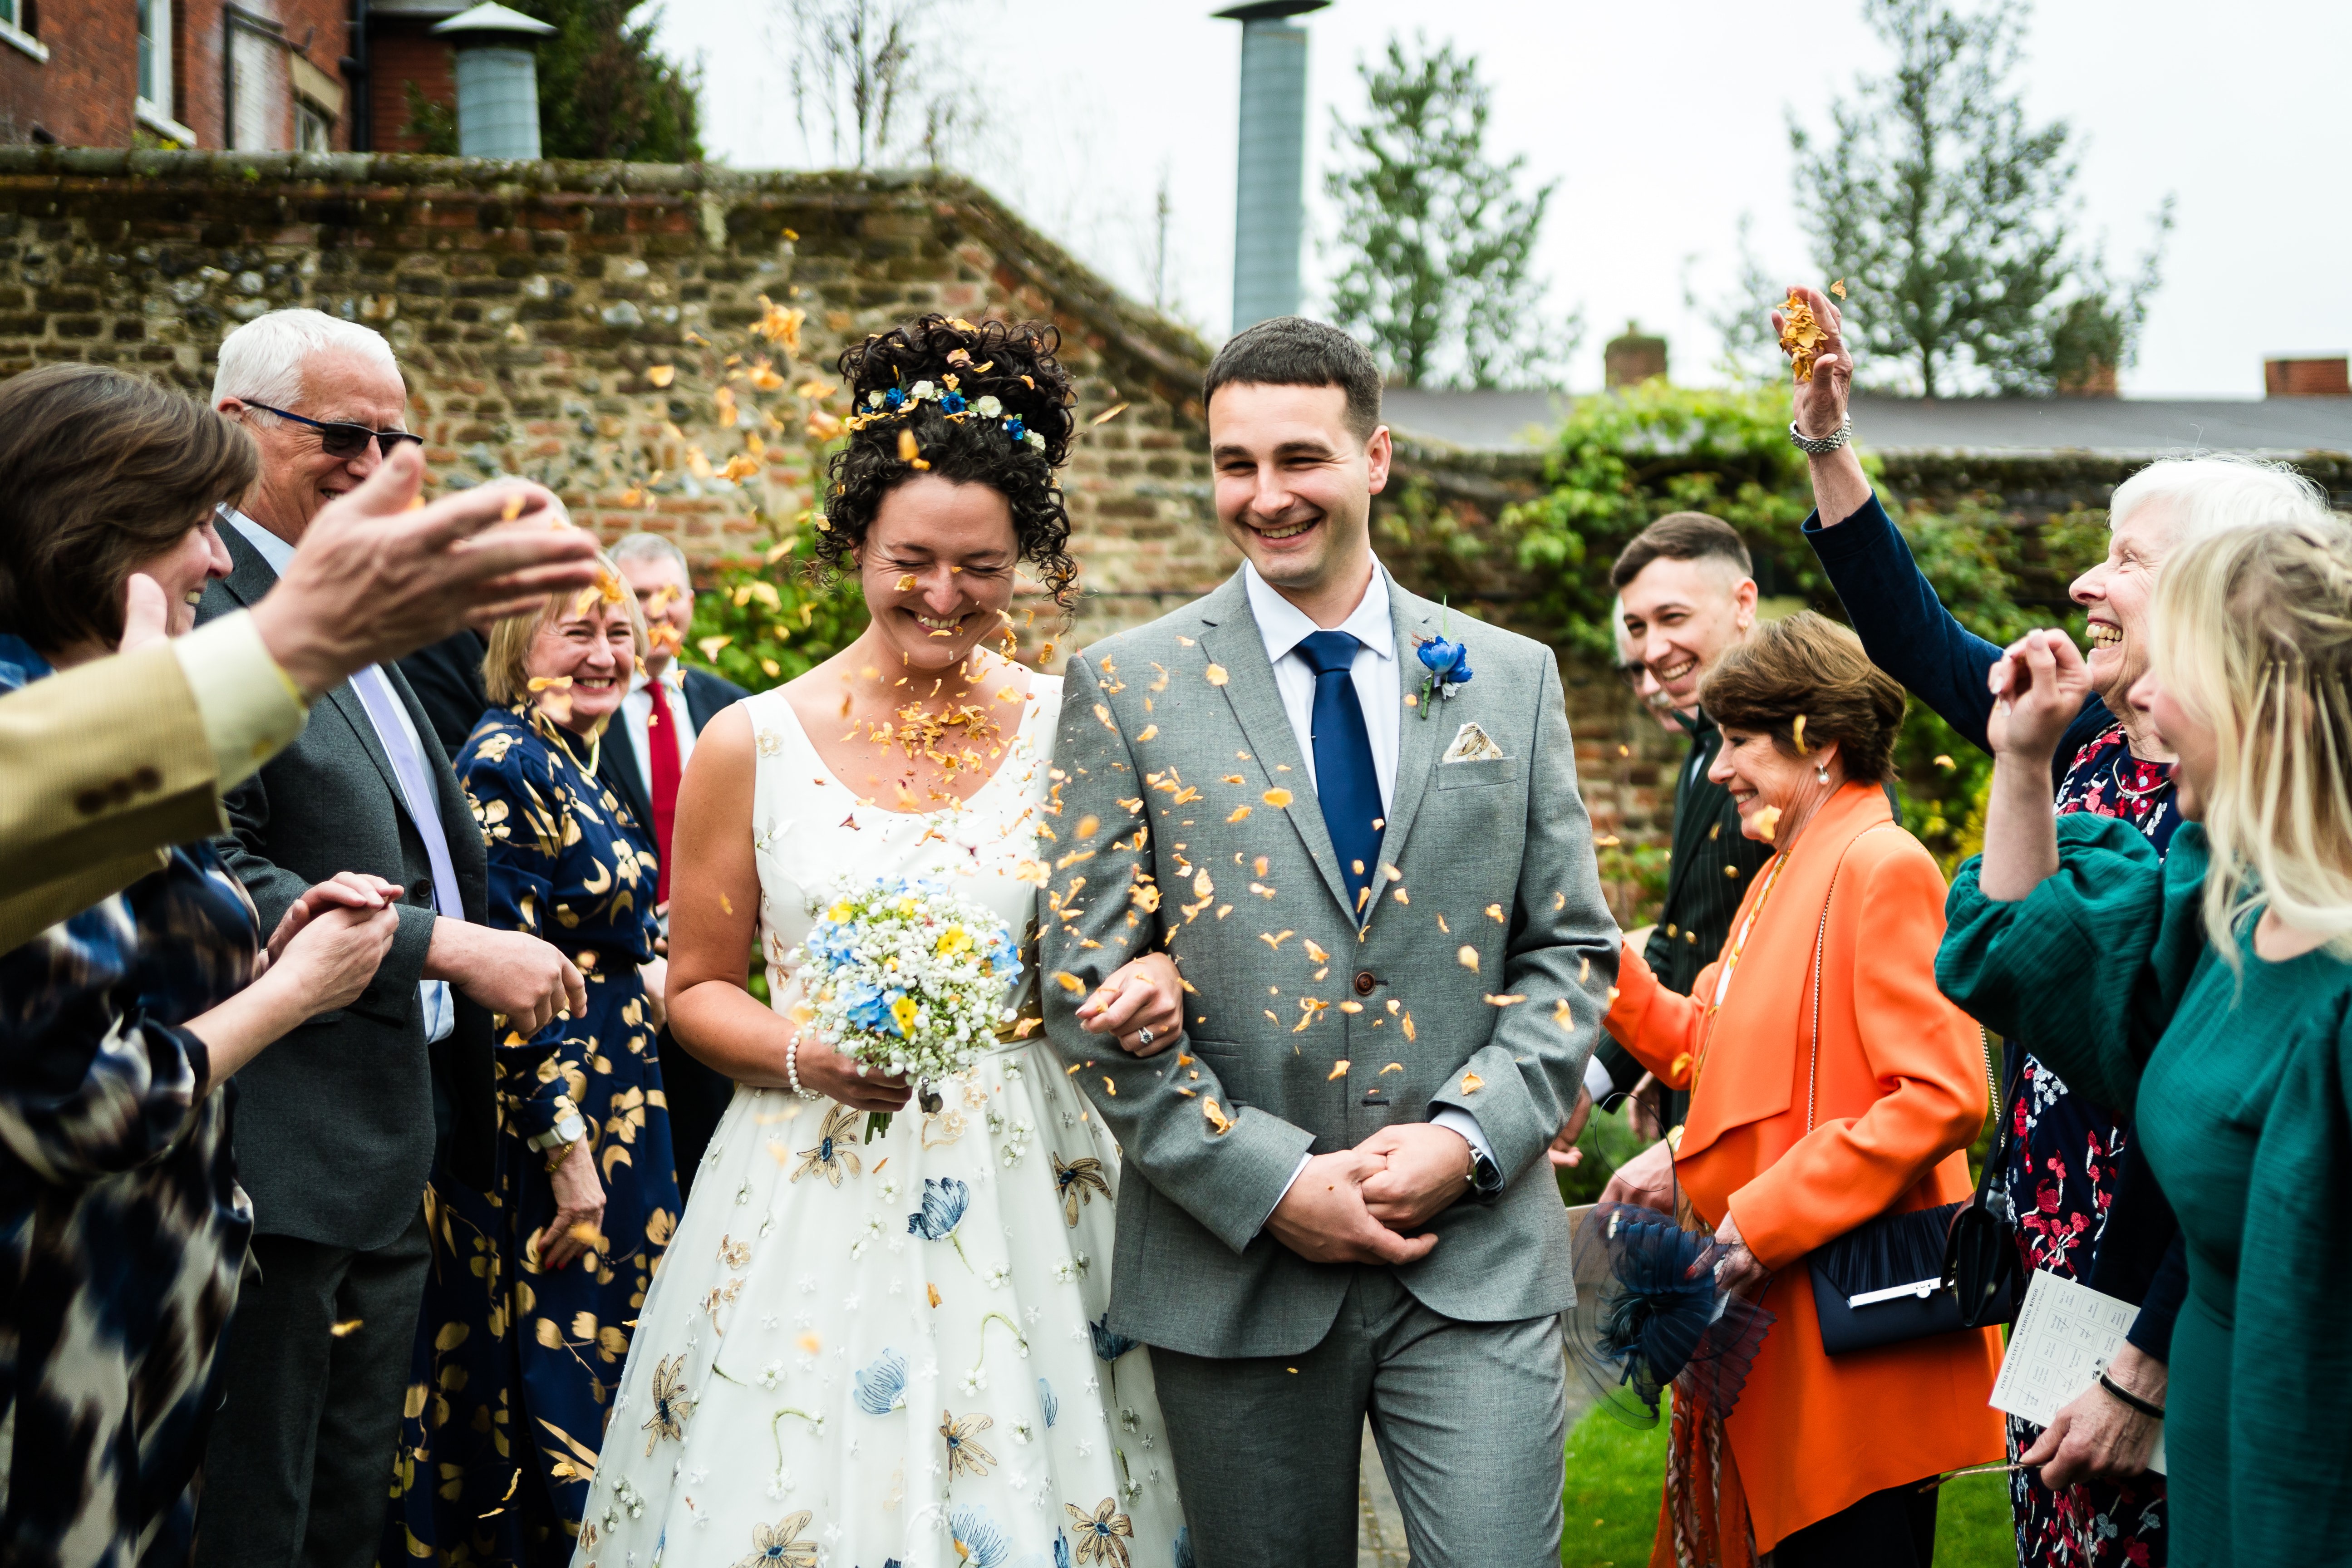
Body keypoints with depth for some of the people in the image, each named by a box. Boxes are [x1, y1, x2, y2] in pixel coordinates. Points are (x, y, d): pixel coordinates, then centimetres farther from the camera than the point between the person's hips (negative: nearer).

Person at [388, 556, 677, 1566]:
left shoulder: (573, 761, 12)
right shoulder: (505, 762, -16)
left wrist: (642, 971, 6)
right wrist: (567, 1146, -21)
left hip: (610, 1104, 10)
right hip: (546, 1118, -9)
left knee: (598, 1364, 15)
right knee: (555, 1371, -2)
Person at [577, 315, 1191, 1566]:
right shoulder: (753, 744, -1)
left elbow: (1137, 943, 9)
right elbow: (698, 987, 6)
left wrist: (1153, 984, -13)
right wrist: (806, 1058, -13)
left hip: (1026, 1199, 1)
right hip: (814, 1201, 0)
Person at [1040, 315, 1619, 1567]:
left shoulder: (1511, 678, 8)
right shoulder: (1126, 689, 1)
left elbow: (1571, 949, 8)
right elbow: (1087, 985, -3)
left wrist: (1466, 1139, -8)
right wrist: (1269, 1181, -11)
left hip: (1478, 1256, 1)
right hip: (1236, 1264, 0)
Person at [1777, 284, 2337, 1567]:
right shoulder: (2091, 740, 3)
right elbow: (1921, 641, 17)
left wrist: (2148, 1374, -21)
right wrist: (1827, 441, 13)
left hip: (2164, 1318, -8)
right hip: (2056, 1284, 8)